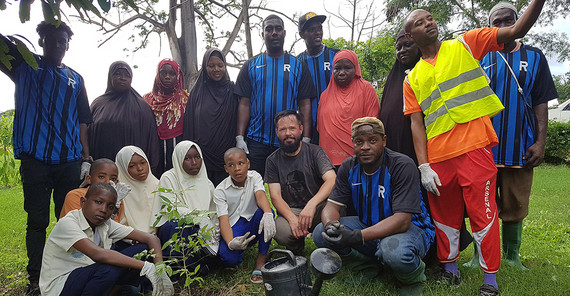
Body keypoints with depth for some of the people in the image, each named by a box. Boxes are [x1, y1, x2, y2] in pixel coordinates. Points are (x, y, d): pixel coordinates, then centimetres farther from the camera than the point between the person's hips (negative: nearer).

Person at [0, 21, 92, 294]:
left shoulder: (75, 79, 15)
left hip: (70, 161, 2)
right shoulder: (25, 65, 11)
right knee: (37, 221, 4)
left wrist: (86, 158, 7)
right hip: (35, 159, -1)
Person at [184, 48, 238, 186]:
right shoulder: (197, 91, 7)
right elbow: (189, 124, 7)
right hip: (202, 153, 1)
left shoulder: (232, 90, 6)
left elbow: (239, 120, 5)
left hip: (226, 153, 0)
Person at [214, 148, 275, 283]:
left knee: (266, 211, -32)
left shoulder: (254, 177, -3)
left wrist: (268, 214, -47)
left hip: (253, 224, 2)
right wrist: (230, 243, -38)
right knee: (228, 258, -32)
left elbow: (261, 196, -24)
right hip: (234, 228, -2)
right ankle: (241, 247, 6)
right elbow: (224, 221, -17)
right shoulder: (220, 191, -8)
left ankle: (261, 260, -18)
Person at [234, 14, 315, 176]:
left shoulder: (298, 66, 7)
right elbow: (244, 103, 4)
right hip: (256, 141, 0)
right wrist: (239, 137, -5)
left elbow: (305, 104, 3)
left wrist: (306, 139, -6)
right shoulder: (251, 65, 8)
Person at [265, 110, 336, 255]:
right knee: (282, 233, -33)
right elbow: (275, 196, -3)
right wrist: (292, 218, -24)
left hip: (318, 206, -1)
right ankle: (296, 251, 6)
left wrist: (311, 205, -34)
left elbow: (332, 180, -17)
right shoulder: (273, 161, 5)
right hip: (289, 211, 1)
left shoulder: (315, 152, -1)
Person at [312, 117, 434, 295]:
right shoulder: (349, 167, -4)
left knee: (394, 251, -40)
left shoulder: (403, 166, -21)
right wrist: (331, 225, -34)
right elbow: (332, 206, -7)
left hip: (409, 227, -5)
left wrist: (357, 237, -41)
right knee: (321, 234, -16)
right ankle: (366, 267, 7)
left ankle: (413, 278, -2)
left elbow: (402, 220, -29)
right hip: (368, 225, 5)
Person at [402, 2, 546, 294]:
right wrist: (423, 166, -3)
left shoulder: (464, 46, 8)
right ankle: (449, 267, 31)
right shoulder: (412, 79, 11)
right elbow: (417, 124, 5)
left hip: (474, 149, -2)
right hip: (437, 156, 2)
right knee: (445, 216, 13)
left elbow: (517, 30, 3)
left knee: (483, 213, 2)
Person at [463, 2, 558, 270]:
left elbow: (541, 102, 6)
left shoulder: (534, 57, 11)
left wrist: (540, 142, -4)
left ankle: (512, 256, 21)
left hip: (520, 147, 1)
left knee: (515, 206, 7)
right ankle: (481, 257, 16)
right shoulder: (481, 60, 9)